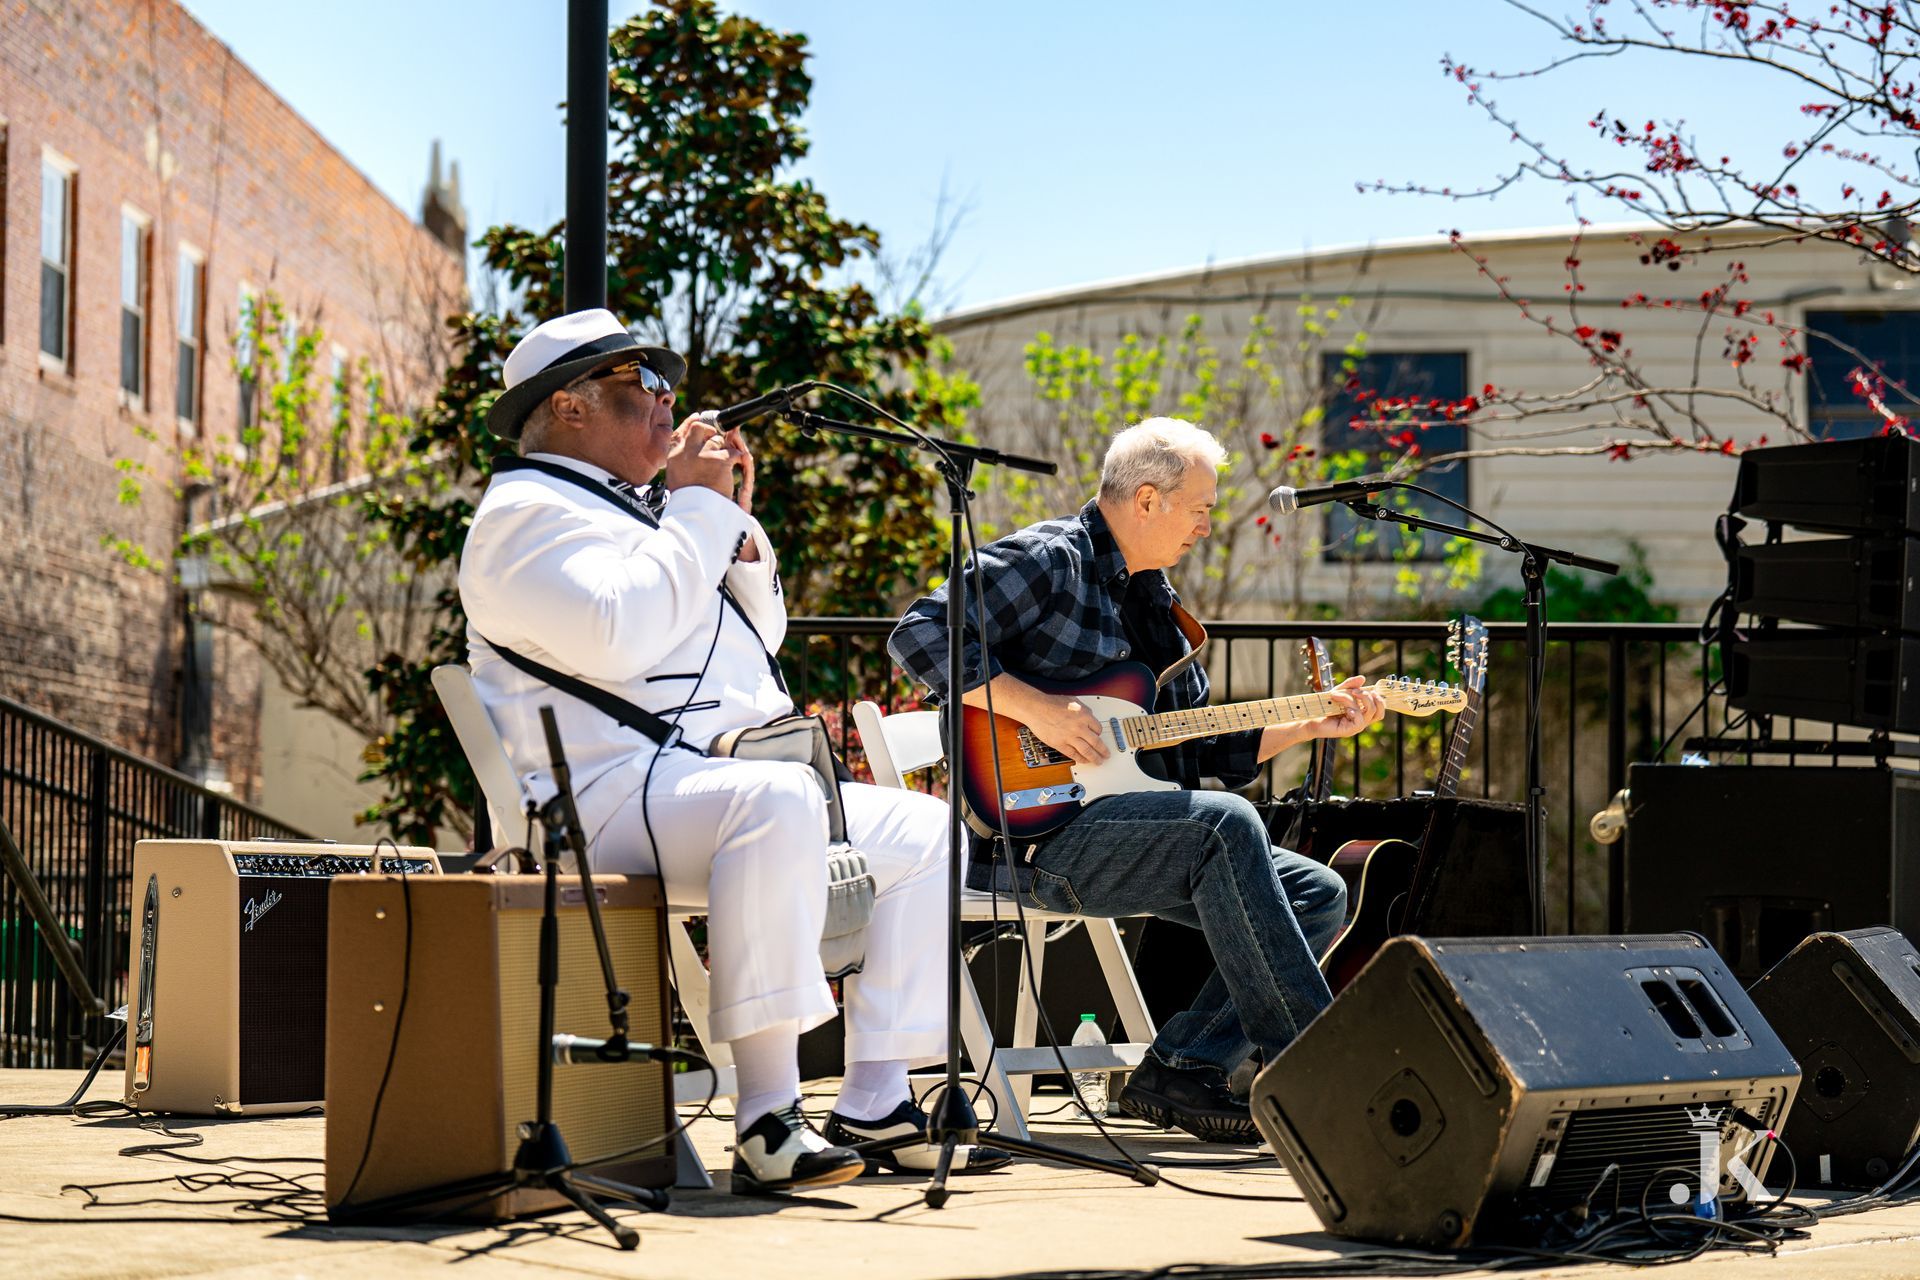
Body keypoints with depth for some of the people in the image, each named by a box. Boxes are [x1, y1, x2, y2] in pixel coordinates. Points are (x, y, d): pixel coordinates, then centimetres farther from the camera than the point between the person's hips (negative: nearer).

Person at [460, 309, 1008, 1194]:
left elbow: (757, 642, 30)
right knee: (776, 801, -38)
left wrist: (737, 521, 15)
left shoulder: (627, 510, 27)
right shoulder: (528, 511, -3)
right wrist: (698, 509, -10)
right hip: (605, 796, -11)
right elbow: (617, 635, -22)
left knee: (923, 831, 5)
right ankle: (767, 1119, -41)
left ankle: (877, 1104, -2)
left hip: (715, 783, 11)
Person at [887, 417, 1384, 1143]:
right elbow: (922, 635, -19)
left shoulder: (1152, 600, 22)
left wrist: (1313, 725, 12)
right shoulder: (1046, 562, -6)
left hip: (1139, 831, 9)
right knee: (1222, 822, -31)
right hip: (1035, 833, -9)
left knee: (1317, 894, -2)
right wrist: (1035, 709, -23)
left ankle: (1182, 1069, -8)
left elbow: (1202, 750, 22)